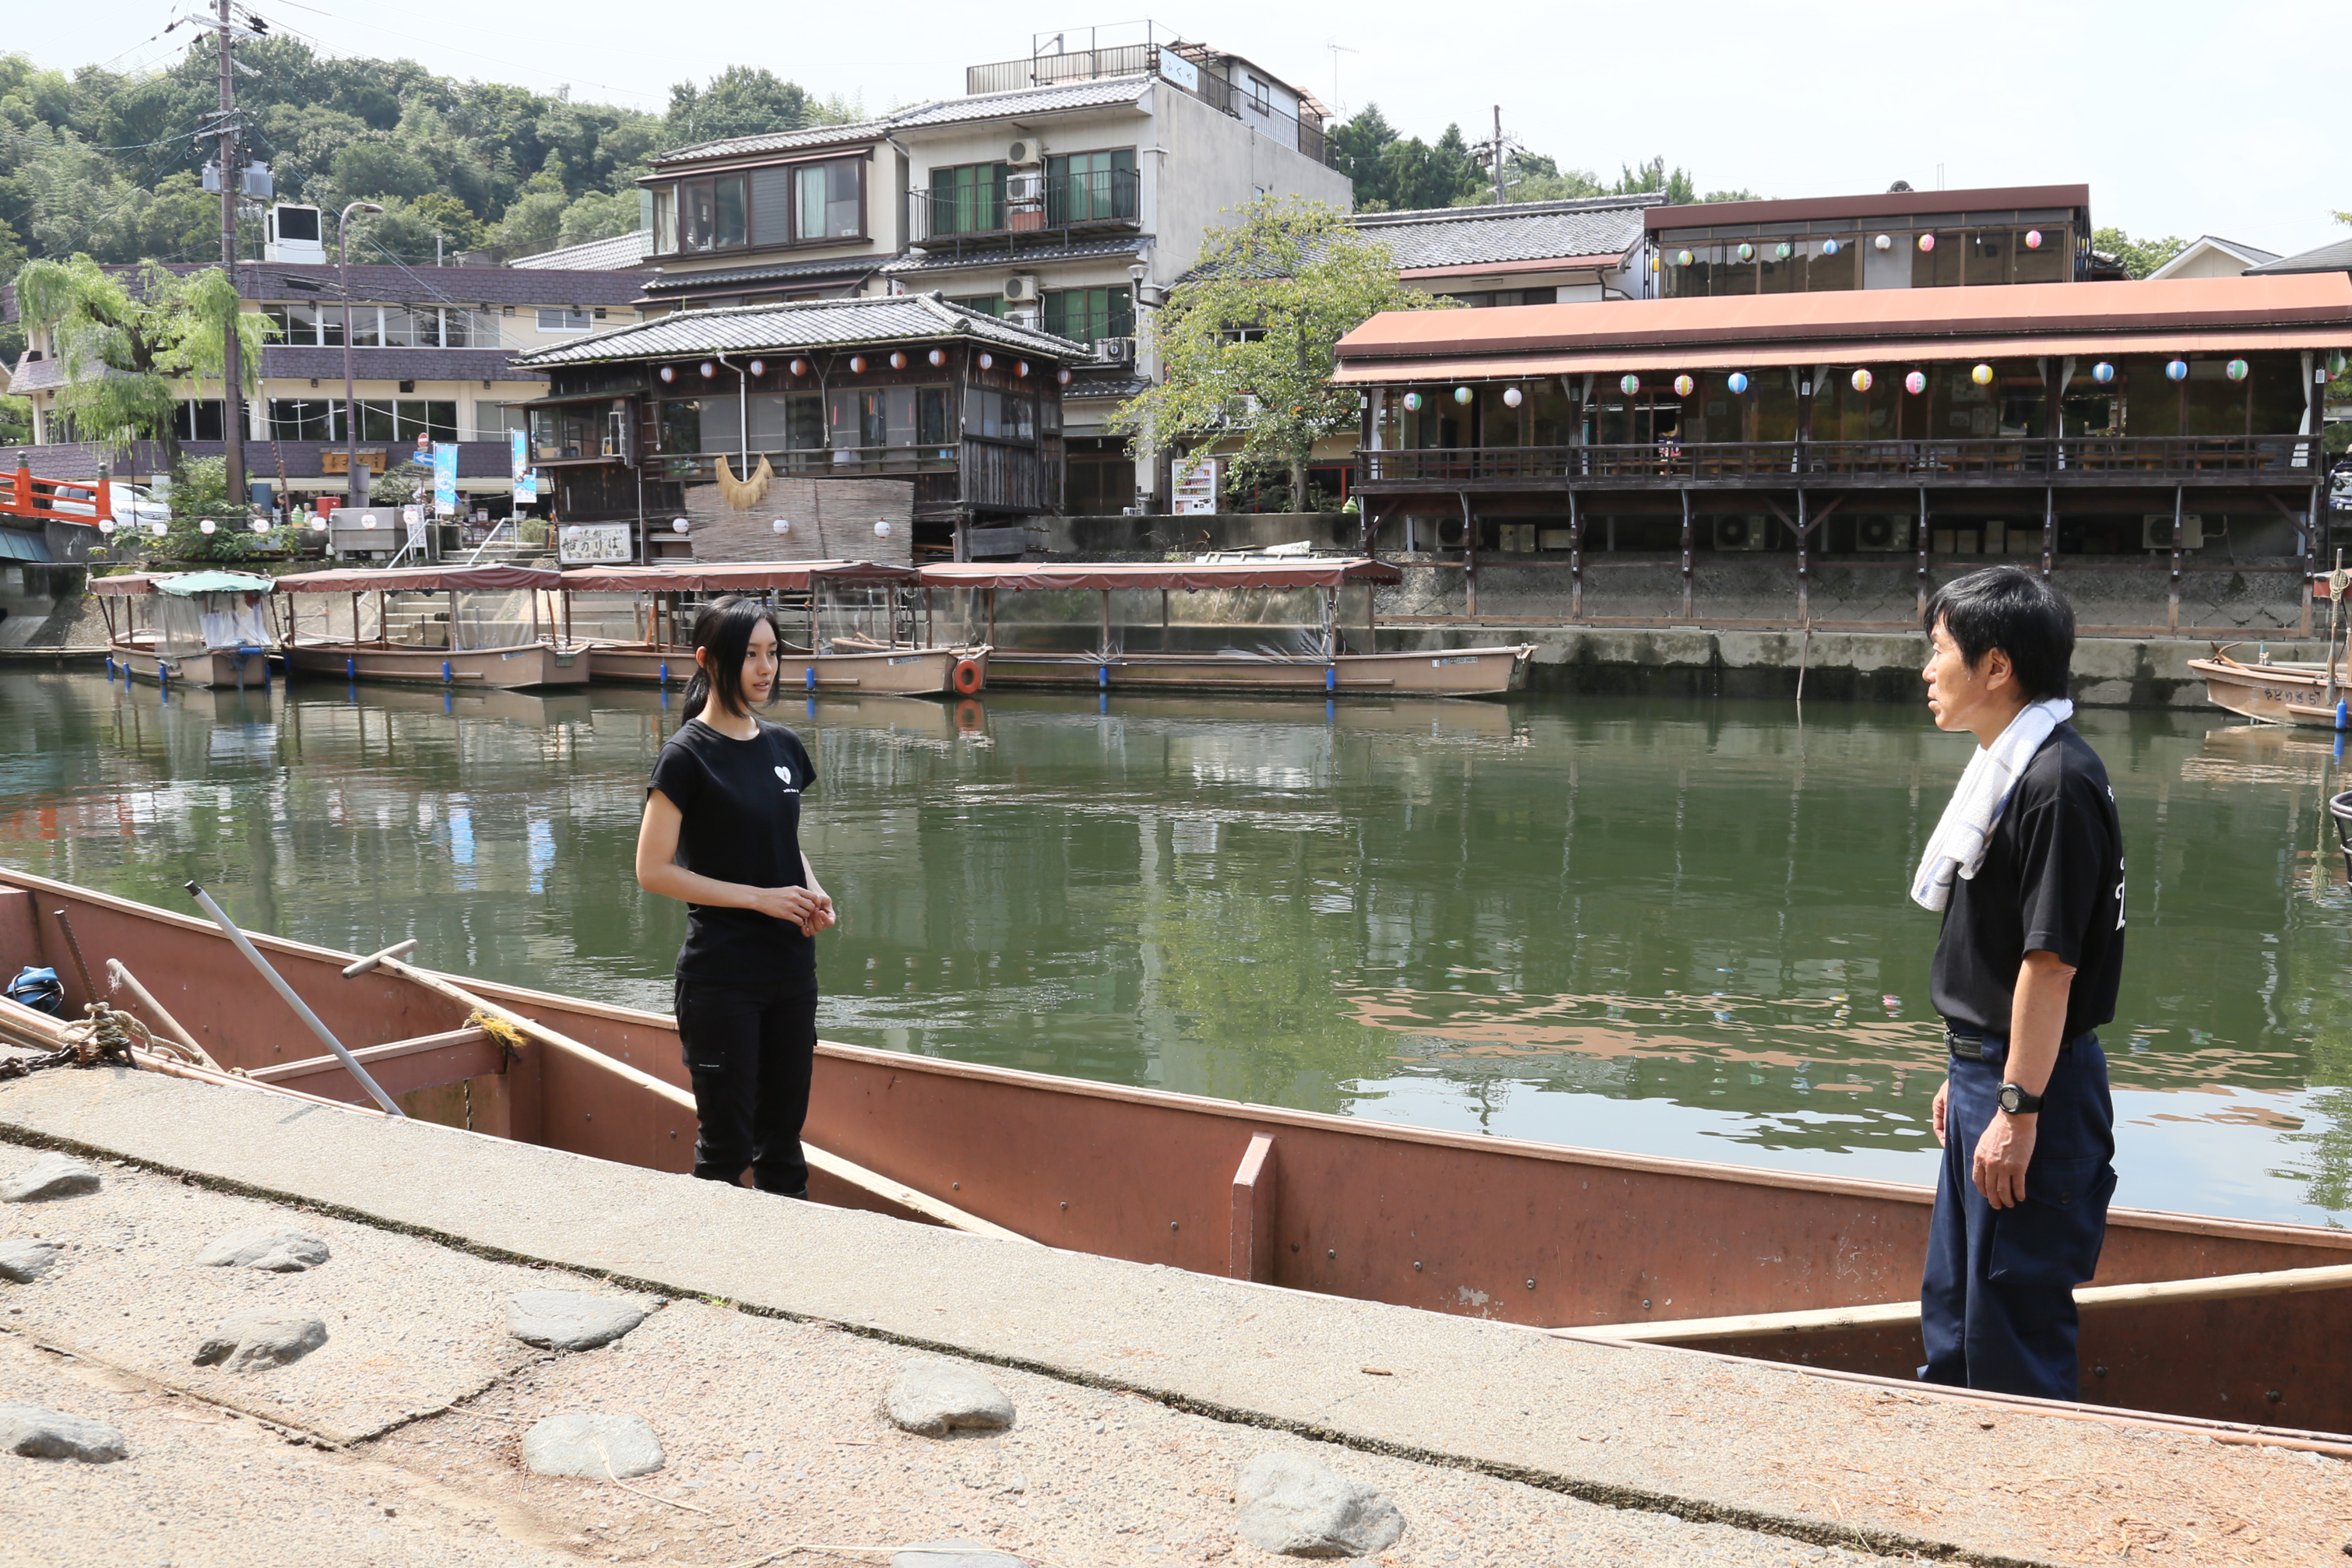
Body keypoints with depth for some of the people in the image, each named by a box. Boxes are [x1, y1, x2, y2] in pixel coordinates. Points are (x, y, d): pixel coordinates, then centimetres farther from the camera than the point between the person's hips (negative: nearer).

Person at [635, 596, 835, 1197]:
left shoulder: (783, 746, 8)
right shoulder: (688, 754, -10)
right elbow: (653, 870, -13)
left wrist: (812, 893, 0)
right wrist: (761, 897, -17)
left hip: (791, 967, 6)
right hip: (722, 974, -6)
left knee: (783, 1137, 14)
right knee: (726, 1145, 2)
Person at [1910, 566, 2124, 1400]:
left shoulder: (2057, 780, -20)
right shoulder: (2006, 769, 11)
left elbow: (2051, 960, -22)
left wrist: (2018, 1108, -21)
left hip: (2034, 1092, -10)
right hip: (1986, 1077, 10)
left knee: (2015, 1330, 1)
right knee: (1951, 1307, 21)